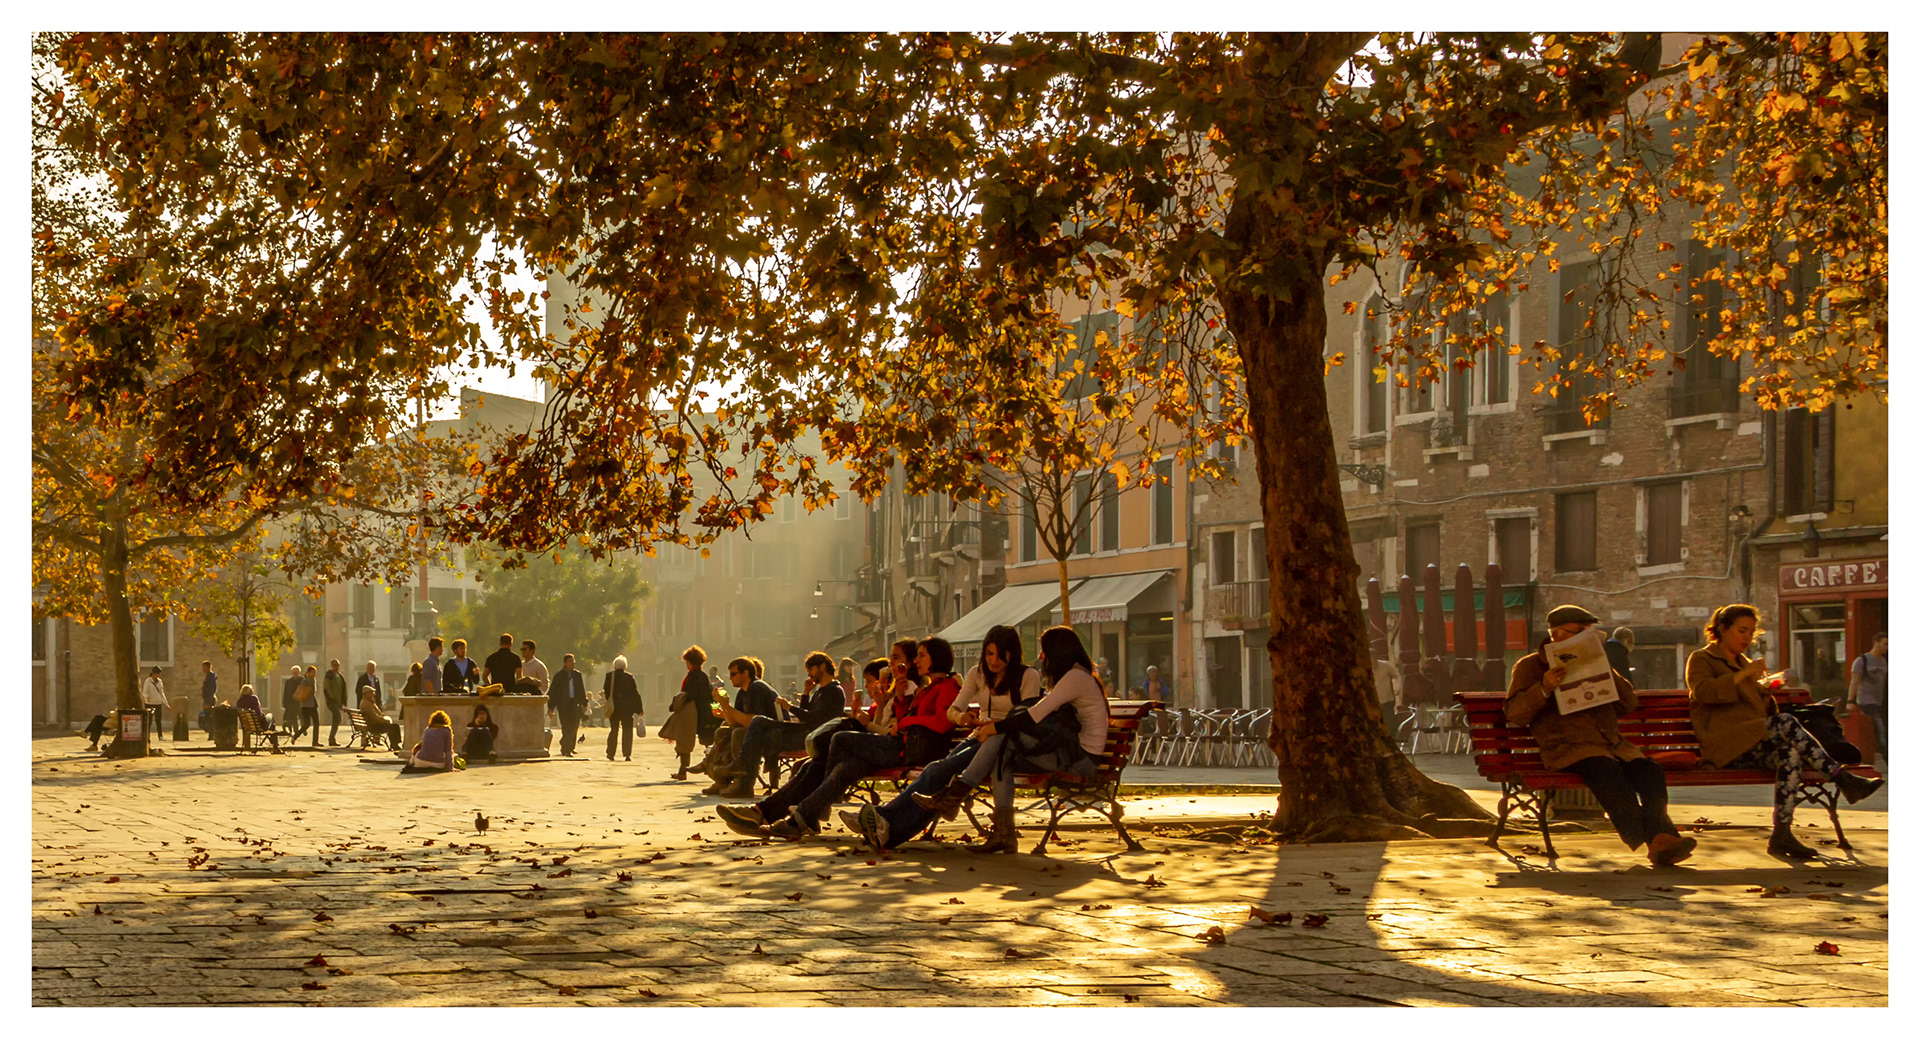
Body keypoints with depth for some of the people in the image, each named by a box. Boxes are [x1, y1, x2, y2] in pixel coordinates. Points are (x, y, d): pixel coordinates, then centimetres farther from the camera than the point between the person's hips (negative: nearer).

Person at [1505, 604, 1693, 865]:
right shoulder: (1530, 666, 13)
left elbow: (1629, 704, 23)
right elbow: (1514, 714, 1)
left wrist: (1608, 673, 6)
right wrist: (1544, 688, -15)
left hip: (1612, 743, 5)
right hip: (1567, 746, -5)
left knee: (1649, 770, -27)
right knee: (1608, 771, -36)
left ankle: (1659, 838, -44)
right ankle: (1654, 842, -45)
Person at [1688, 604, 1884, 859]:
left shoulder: (1743, 663, 30)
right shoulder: (1700, 659, 9)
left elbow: (1764, 710, 32)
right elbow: (1702, 692, -15)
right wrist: (1744, 674, -18)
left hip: (1752, 746, 7)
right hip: (1725, 746, -7)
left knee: (1790, 754, -28)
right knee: (1786, 723, -29)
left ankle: (1782, 835, -32)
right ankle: (1844, 779, -29)